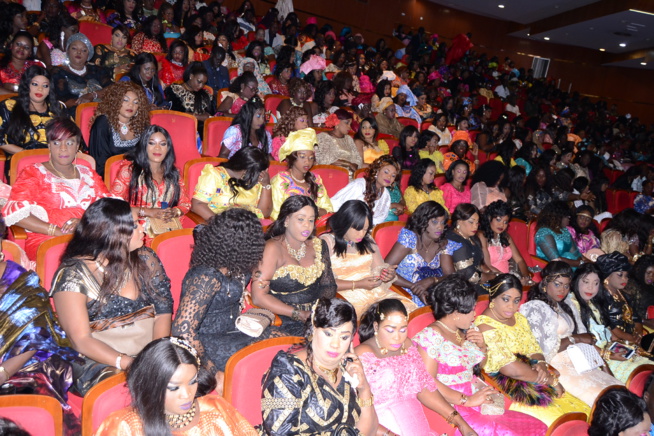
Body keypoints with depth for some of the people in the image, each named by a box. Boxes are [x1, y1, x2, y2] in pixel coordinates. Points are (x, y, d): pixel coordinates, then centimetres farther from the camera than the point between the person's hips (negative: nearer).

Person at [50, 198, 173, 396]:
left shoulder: (145, 259, 6)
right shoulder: (72, 275, -7)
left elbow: (163, 312, 1)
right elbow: (81, 340, -12)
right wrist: (127, 363, -27)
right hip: (101, 361, -4)